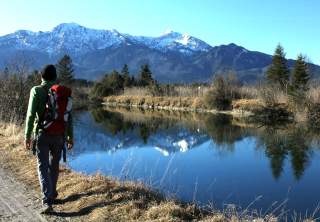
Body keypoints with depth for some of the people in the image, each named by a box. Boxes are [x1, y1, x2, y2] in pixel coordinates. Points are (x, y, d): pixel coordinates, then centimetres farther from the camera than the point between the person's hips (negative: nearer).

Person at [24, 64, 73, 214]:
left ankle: (48, 202, -13)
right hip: (58, 135, 3)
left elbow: (31, 114, -11)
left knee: (43, 167, -1)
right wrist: (70, 137, 8)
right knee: (54, 165, 20)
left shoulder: (36, 91, -4)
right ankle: (52, 193, 34)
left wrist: (27, 136, -5)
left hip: (42, 134, -3)